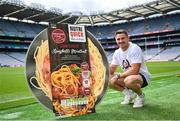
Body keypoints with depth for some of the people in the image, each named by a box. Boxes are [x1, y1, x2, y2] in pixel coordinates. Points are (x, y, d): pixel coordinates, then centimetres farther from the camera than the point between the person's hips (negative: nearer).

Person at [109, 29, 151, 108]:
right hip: (128, 76, 8)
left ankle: (140, 95, -6)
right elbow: (111, 70, 6)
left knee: (129, 80, -40)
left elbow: (135, 70, -27)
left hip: (142, 76, -7)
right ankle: (129, 94, 8)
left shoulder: (135, 49, -19)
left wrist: (118, 75, -26)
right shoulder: (117, 52, 3)